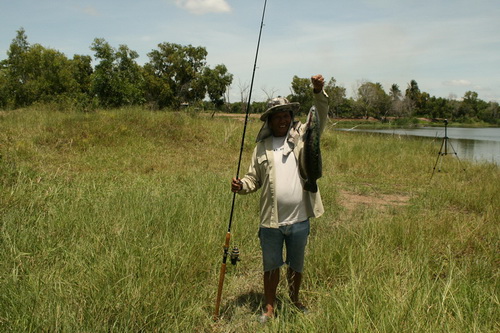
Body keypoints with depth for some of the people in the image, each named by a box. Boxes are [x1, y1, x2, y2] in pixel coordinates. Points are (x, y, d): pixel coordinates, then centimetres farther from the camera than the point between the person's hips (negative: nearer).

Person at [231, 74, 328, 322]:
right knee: (271, 266, 14)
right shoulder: (262, 147, 4)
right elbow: (253, 178, 5)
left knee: (297, 265, 19)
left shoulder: (302, 136, 2)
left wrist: (319, 92, -25)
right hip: (271, 221, 0)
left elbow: (320, 118, -10)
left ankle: (295, 299, 43)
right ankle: (269, 307, 32)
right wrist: (241, 186, -16)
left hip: (299, 219, 0)